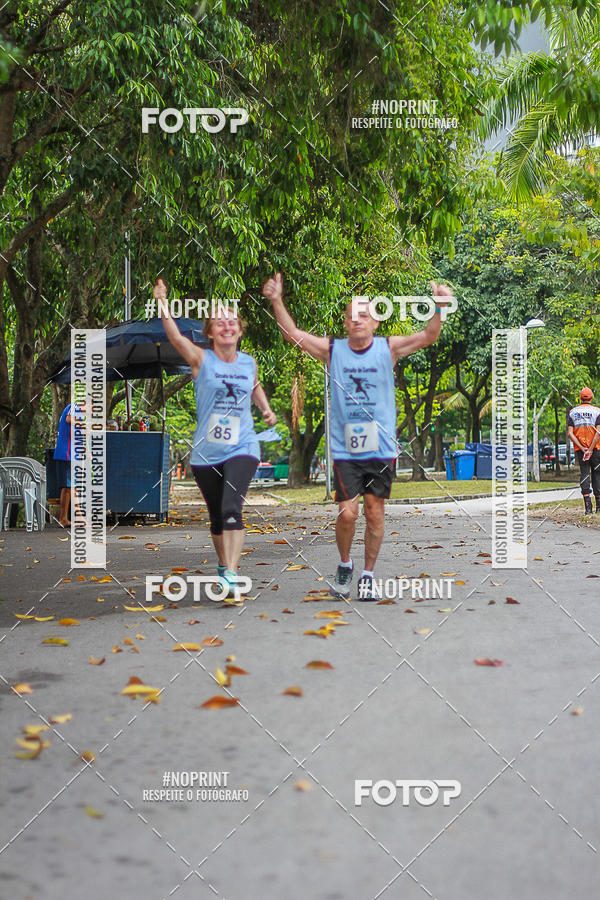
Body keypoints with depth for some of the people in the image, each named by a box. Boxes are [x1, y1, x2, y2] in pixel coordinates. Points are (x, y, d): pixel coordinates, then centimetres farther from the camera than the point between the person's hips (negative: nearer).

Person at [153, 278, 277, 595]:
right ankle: (223, 565, 35)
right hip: (206, 453, 0)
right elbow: (175, 337, -22)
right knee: (216, 515, 12)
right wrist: (162, 303, -34)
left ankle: (231, 574, -24)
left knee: (231, 509, -19)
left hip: (242, 448, 0)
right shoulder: (201, 360, -4)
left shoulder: (249, 362, 6)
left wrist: (266, 408, 14)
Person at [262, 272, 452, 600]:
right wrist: (277, 301, -8)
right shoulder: (332, 350, 3)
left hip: (381, 448, 1)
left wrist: (439, 308, -22)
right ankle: (344, 566, 19)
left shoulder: (389, 348, 2)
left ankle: (368, 575, 20)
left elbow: (429, 336, -6)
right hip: (344, 448, -1)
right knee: (347, 513, -8)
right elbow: (293, 333, 2)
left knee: (375, 513, 5)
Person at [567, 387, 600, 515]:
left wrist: (582, 448, -7)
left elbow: (570, 433, -4)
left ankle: (588, 506, -10)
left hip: (580, 449, 2)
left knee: (584, 474, 1)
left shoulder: (573, 412, 5)